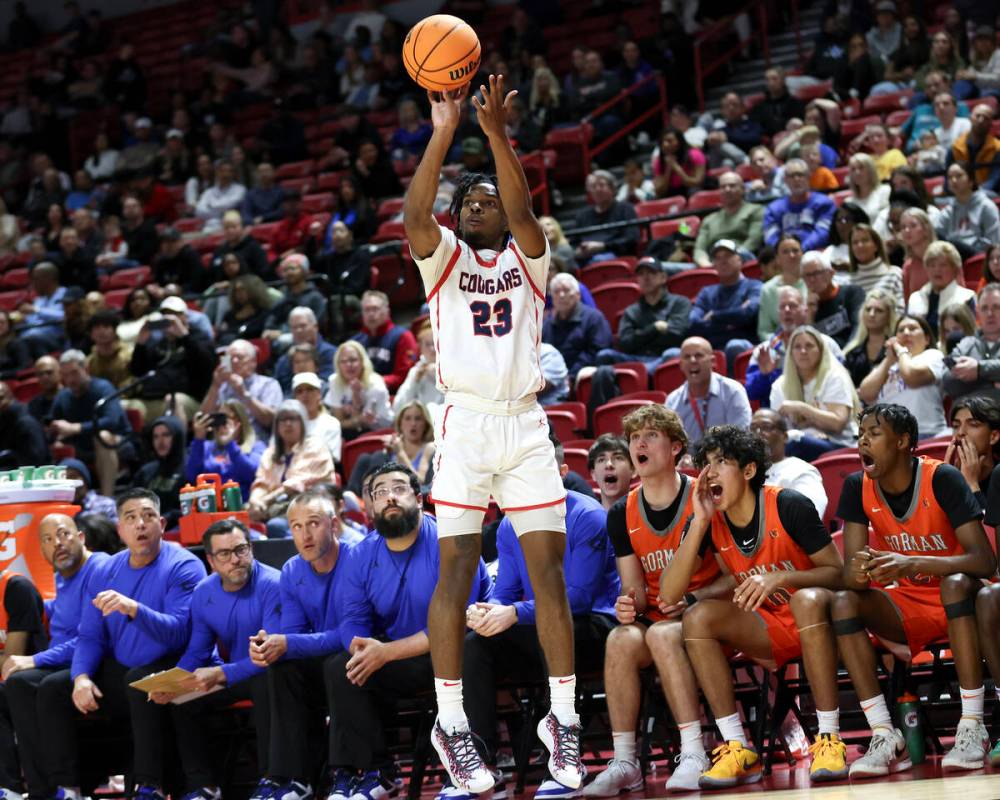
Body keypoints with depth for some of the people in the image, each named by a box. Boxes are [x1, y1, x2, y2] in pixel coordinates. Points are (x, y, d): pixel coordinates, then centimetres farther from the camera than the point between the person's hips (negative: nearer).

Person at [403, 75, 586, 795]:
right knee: (456, 570, -5)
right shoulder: (444, 257, 12)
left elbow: (522, 210, -8)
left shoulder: (526, 257, 13)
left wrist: (497, 134, -21)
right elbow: (415, 213, -9)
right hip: (466, 422, -1)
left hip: (526, 424, 1)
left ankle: (563, 719, 3)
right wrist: (445, 132, -19)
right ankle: (451, 723, -1)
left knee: (550, 571, -2)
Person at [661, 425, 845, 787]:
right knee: (697, 617, -19)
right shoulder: (709, 522, -5)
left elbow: (837, 572, -13)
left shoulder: (789, 506, -17)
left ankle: (830, 741, -32)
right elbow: (669, 593, -14)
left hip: (815, 622, -4)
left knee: (808, 599, -36)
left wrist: (781, 578, -30)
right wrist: (700, 522, -21)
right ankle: (738, 749, -19)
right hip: (768, 632, 4)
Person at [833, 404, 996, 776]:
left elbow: (985, 561, -26)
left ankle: (972, 729, -31)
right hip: (904, 610, 4)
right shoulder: (857, 487, -5)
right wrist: (858, 573, -35)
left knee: (956, 583, -36)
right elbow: (850, 569, -9)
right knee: (843, 602, -23)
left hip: (954, 604, -4)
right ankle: (885, 737, -25)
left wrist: (912, 564, -40)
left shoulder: (942, 479, -18)